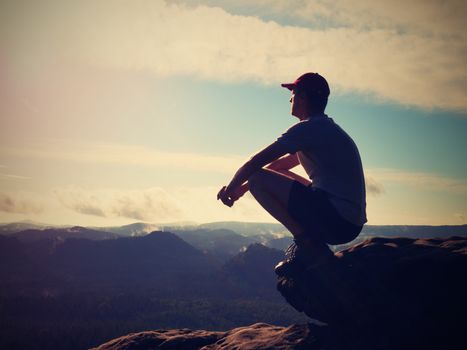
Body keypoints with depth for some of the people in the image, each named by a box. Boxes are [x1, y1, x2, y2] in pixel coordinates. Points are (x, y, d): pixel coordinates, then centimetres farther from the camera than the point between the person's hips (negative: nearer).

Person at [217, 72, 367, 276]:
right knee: (280, 179, 26)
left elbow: (256, 163, -9)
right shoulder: (327, 129, 22)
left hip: (335, 219, -10)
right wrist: (243, 186, 28)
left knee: (257, 179, -10)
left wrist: (231, 187, 8)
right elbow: (281, 165, 30)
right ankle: (312, 246, 11)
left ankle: (308, 245, -9)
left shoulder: (309, 128, -9)